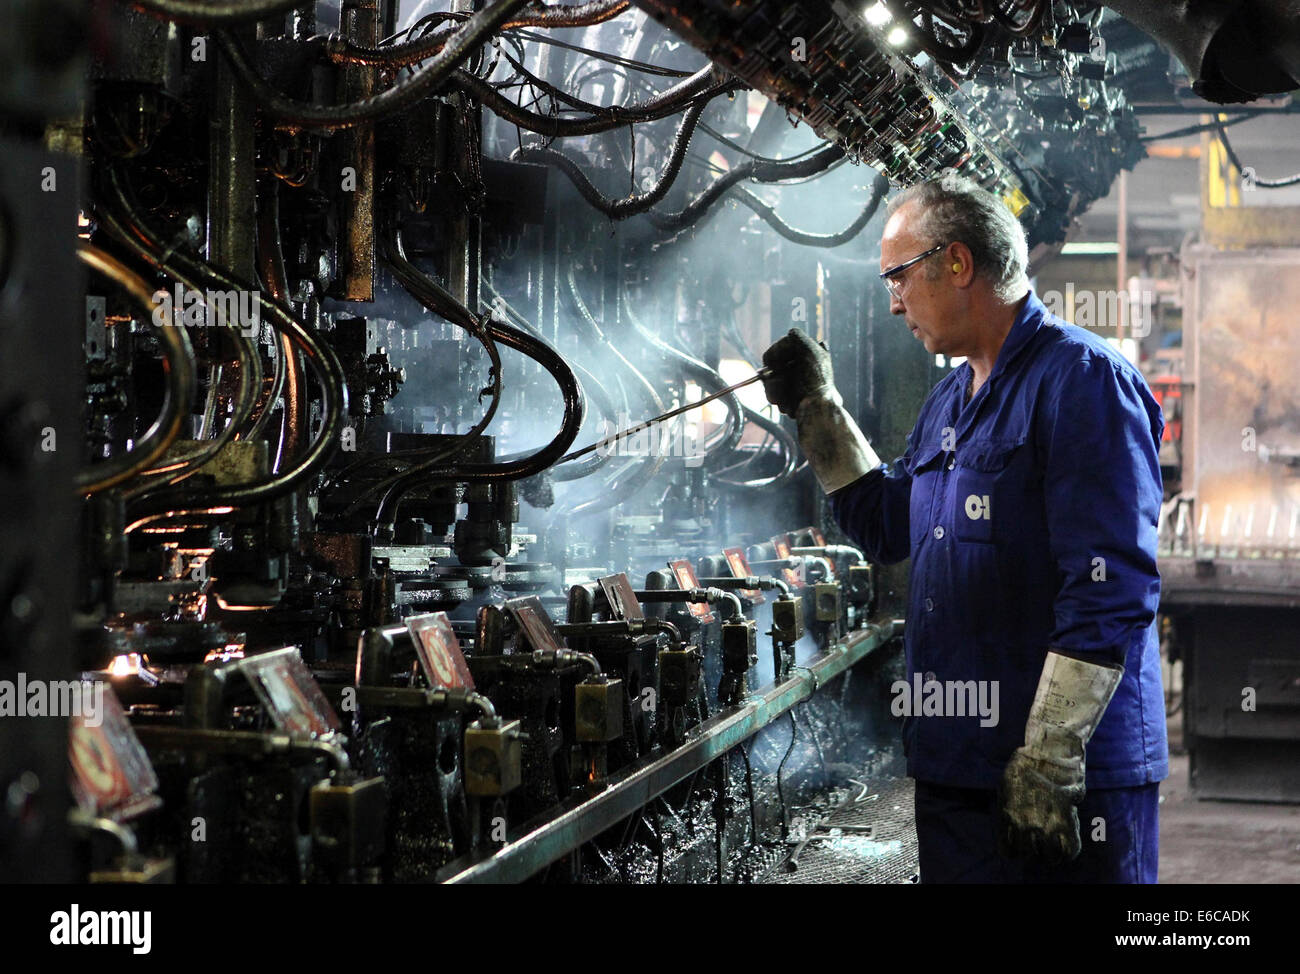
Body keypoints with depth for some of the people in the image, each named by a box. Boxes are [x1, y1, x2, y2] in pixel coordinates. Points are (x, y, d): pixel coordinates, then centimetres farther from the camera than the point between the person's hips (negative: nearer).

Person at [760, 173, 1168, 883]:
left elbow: (1111, 592, -20)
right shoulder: (950, 400, 16)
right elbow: (885, 528, 28)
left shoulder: (1083, 380, -13)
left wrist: (1048, 762, -23)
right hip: (954, 766, 9)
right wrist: (817, 410, 20)